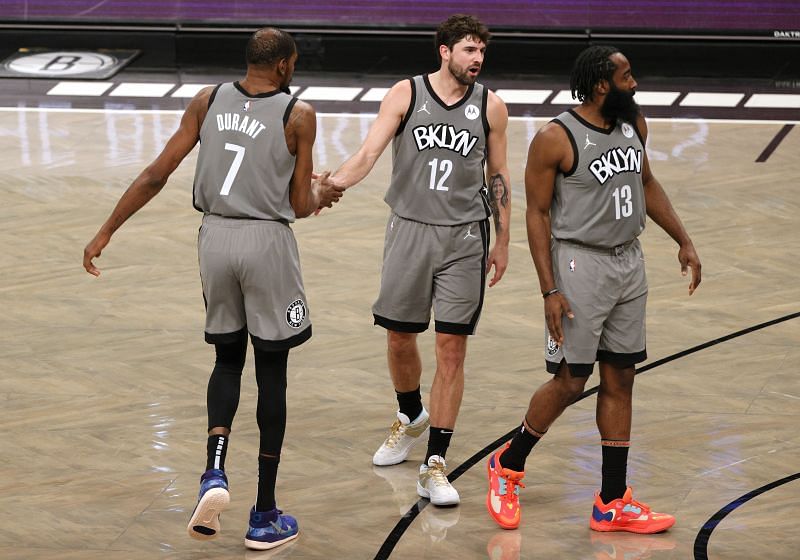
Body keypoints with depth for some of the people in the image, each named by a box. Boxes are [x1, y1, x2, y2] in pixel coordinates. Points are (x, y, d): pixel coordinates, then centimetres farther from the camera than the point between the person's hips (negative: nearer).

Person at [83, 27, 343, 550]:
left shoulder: (208, 101, 3)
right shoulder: (298, 114, -5)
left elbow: (156, 175, 0)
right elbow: (299, 206, -3)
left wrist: (106, 232, 6)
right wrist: (322, 194, 20)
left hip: (216, 235, 3)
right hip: (268, 241, -3)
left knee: (228, 358, 21)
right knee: (272, 372, 7)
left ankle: (215, 473, -3)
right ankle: (264, 517, 12)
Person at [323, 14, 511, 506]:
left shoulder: (490, 106, 1)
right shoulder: (406, 95, -3)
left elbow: (499, 176, 10)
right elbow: (368, 155, -10)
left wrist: (503, 242, 10)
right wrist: (329, 185, -28)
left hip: (465, 237, 0)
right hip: (410, 228, 0)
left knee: (452, 348, -5)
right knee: (400, 337, 11)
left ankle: (436, 465, -2)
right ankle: (413, 418, 42)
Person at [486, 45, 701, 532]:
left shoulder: (634, 123, 4)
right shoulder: (556, 139, -16)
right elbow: (537, 213, -12)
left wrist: (683, 240, 14)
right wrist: (550, 290, -16)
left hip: (629, 262, 7)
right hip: (580, 264, -7)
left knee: (620, 380, 8)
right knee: (570, 382, -3)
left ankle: (613, 504, 14)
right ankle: (508, 466, 21)